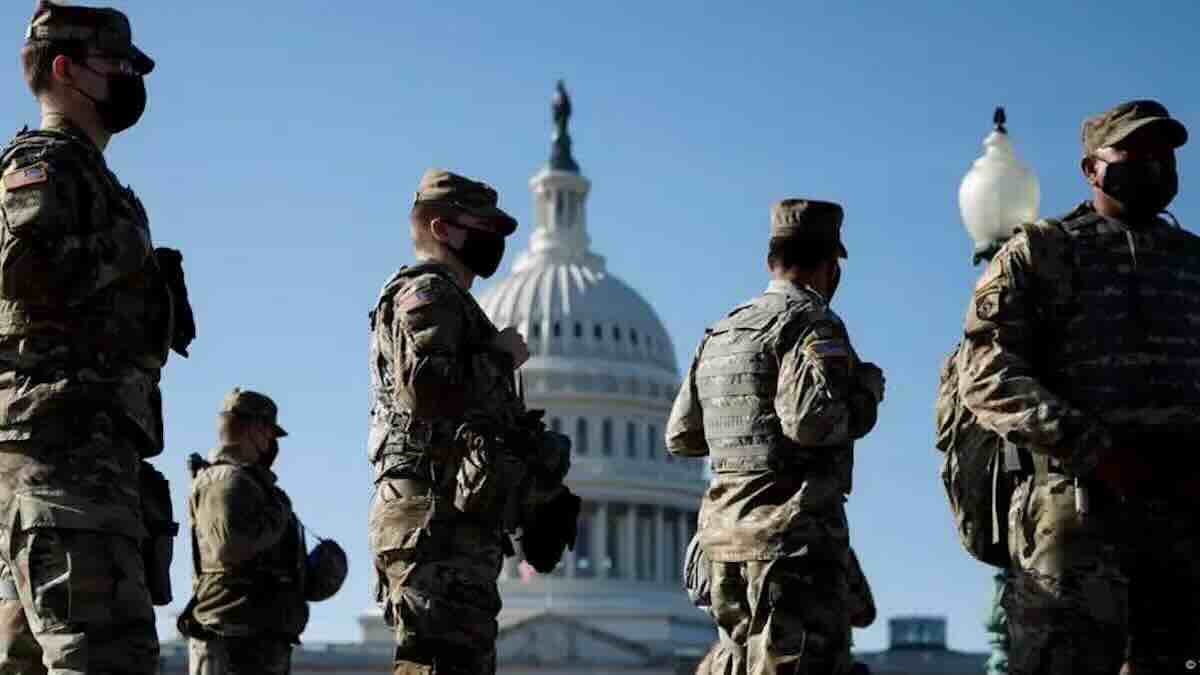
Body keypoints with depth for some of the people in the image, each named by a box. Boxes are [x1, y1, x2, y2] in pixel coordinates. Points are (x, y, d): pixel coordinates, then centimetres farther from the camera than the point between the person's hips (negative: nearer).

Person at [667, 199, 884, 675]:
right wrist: (867, 390, -5)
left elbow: (681, 435, 21)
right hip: (793, 531, -8)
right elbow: (810, 419, -22)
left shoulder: (720, 334, 17)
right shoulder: (811, 323, -8)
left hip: (725, 531, 8)